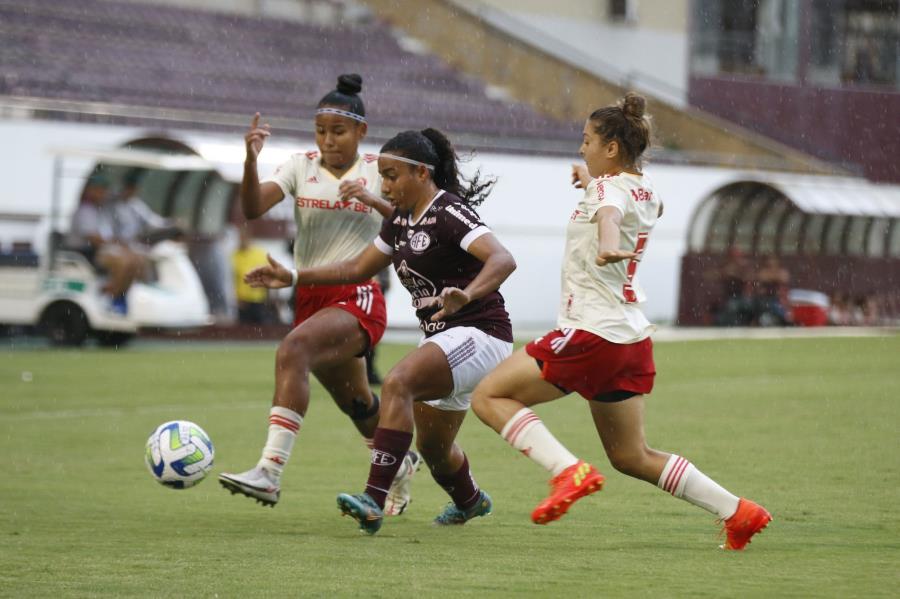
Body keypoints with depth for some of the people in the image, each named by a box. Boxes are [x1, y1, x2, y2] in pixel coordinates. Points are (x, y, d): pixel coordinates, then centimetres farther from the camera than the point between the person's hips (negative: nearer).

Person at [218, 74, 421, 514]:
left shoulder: (378, 170, 1)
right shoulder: (301, 167, 6)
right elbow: (253, 209, -8)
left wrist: (372, 199, -24)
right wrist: (251, 160, -25)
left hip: (358, 297, -5)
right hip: (310, 297, 5)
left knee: (292, 350, -33)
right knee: (354, 402, 19)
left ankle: (270, 472, -41)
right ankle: (401, 464, 52)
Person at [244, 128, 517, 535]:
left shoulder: (448, 213, -16)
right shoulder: (401, 222, 11)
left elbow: (502, 260, -30)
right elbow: (358, 268, 22)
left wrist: (467, 295, -48)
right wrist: (293, 277, 15)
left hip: (479, 333, -10)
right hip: (446, 340, 10)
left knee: (397, 383, -31)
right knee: (432, 446, 22)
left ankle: (374, 501, -39)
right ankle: (470, 501, 54)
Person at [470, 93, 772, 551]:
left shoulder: (611, 188, -13)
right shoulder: (645, 191, 13)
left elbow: (608, 215, -39)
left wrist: (606, 244, -61)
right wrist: (592, 181, 39)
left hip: (592, 334, -9)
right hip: (631, 337, 9)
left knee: (489, 397, -4)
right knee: (632, 458, 17)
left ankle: (569, 472, -18)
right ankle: (738, 513, 13)